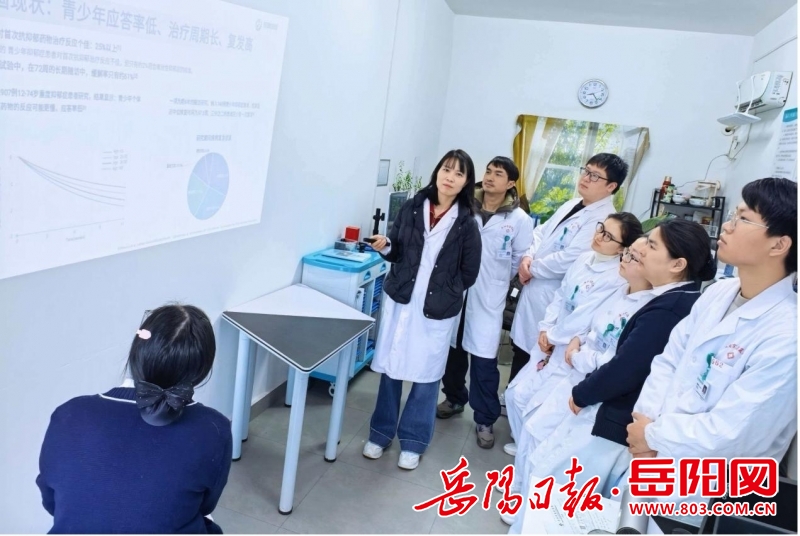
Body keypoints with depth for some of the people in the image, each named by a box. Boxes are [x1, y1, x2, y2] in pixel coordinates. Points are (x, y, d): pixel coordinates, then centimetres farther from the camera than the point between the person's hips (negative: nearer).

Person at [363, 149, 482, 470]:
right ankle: (381, 433, 29)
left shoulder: (467, 223, -6)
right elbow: (397, 253, 7)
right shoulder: (412, 208, 0)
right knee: (391, 368, 12)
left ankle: (413, 441, 26)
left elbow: (469, 272, -1)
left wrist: (445, 295, -4)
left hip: (438, 310, -2)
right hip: (400, 300, 2)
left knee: (426, 375, 9)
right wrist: (385, 247, -12)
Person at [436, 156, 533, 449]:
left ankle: (485, 420, 15)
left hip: (488, 297, -2)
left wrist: (494, 281, 5)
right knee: (453, 348, 15)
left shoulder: (519, 219, -5)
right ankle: (454, 399, 38)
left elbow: (521, 260, 1)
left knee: (484, 359, -2)